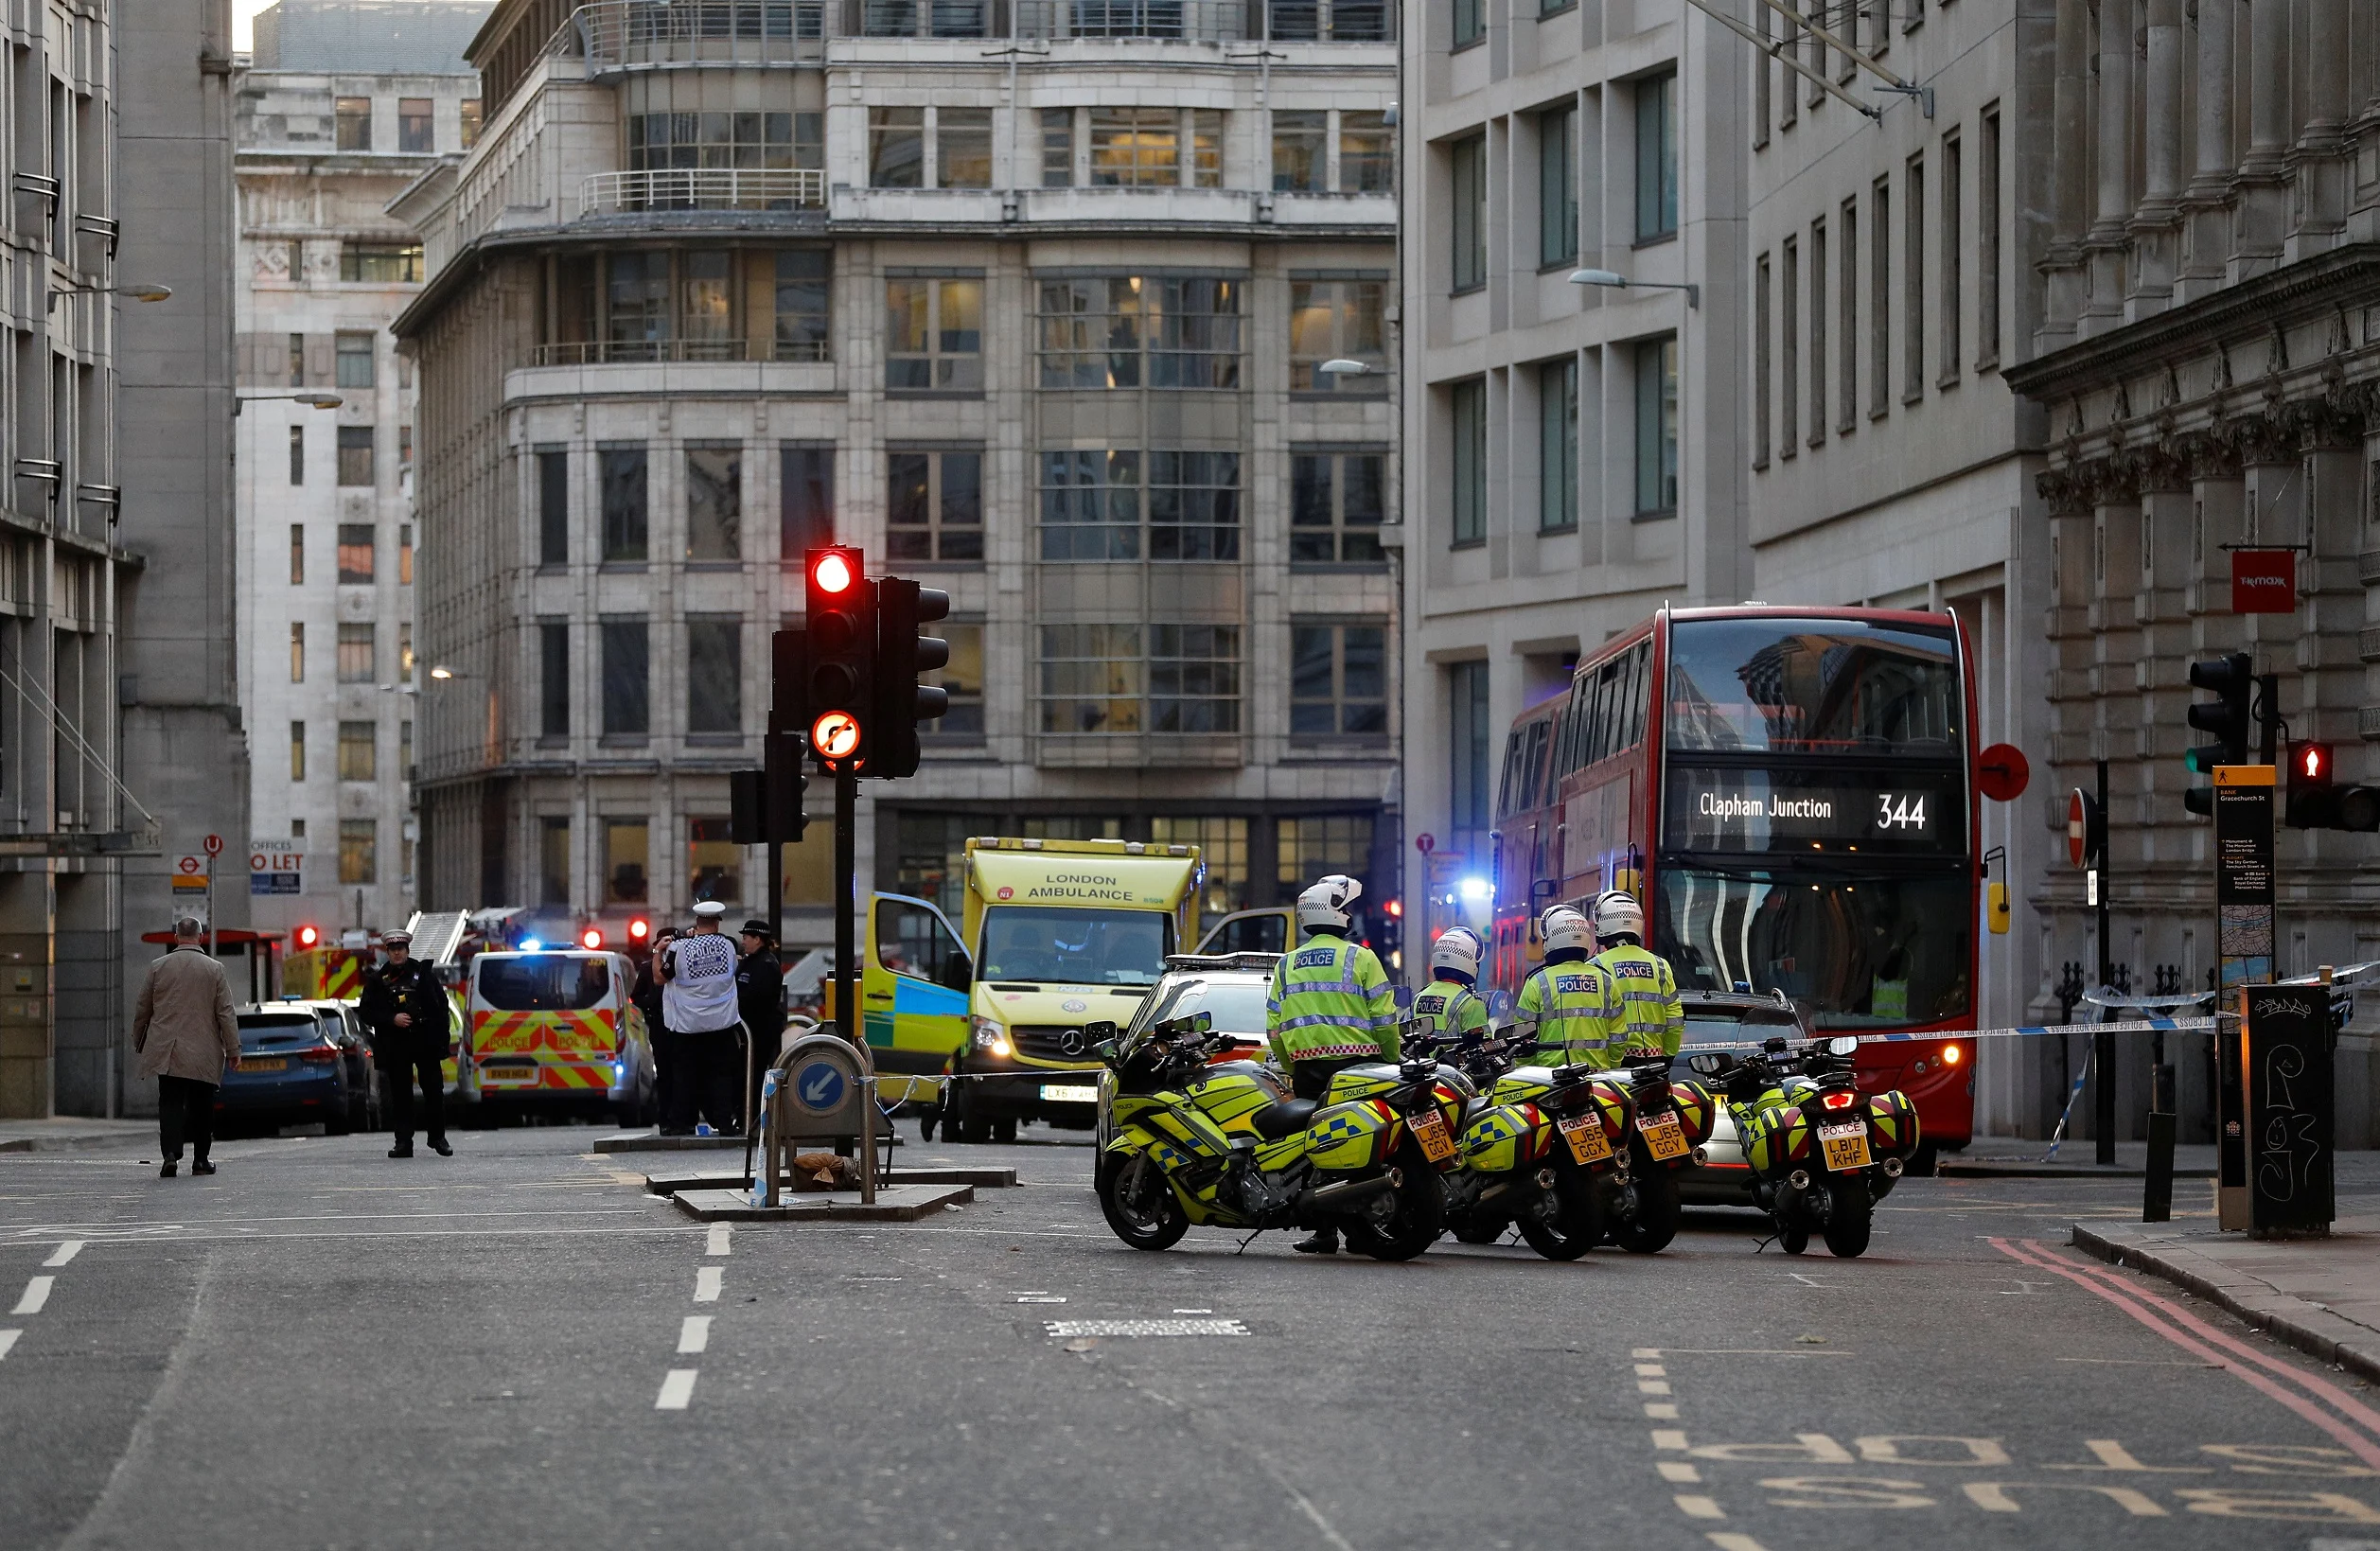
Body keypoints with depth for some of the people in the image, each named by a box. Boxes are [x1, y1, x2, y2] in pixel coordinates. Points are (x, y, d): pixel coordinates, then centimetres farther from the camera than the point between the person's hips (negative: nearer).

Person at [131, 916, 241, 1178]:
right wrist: (233, 1050, 1)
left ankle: (170, 1154, -18)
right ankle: (201, 1159, 14)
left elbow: (142, 1010, 9)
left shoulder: (158, 967, 2)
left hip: (167, 1052, 0)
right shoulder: (214, 969, -2)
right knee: (201, 1107, 10)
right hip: (204, 1054, 0)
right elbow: (226, 1013, -3)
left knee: (170, 1104, -1)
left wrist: (138, 1043, 22)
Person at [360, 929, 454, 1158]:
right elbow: (366, 1011, 3)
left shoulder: (424, 973, 6)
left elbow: (441, 1006, 6)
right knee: (400, 1096, 0)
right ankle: (403, 1143, 2)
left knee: (434, 1091, 2)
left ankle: (437, 1137, 15)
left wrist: (441, 1038, -2)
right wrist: (392, 1020, -12)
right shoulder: (377, 980, 7)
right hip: (395, 1046, 0)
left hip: (425, 1042, 0)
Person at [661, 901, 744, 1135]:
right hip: (721, 1021, 1)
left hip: (687, 1024, -1)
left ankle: (681, 1122, 7)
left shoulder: (679, 949, -12)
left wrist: (659, 953, 10)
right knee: (721, 1072, 5)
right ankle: (725, 1122, 0)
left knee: (686, 1074, 7)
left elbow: (660, 978, -4)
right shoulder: (727, 946, -5)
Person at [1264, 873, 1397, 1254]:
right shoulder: (1360, 958, -2)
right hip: (1357, 1063, -3)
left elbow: (1274, 1029, 11)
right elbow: (1385, 1020, -5)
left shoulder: (1287, 965, 12)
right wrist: (1394, 1064, 7)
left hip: (1307, 1068, 3)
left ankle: (1324, 1231, 1)